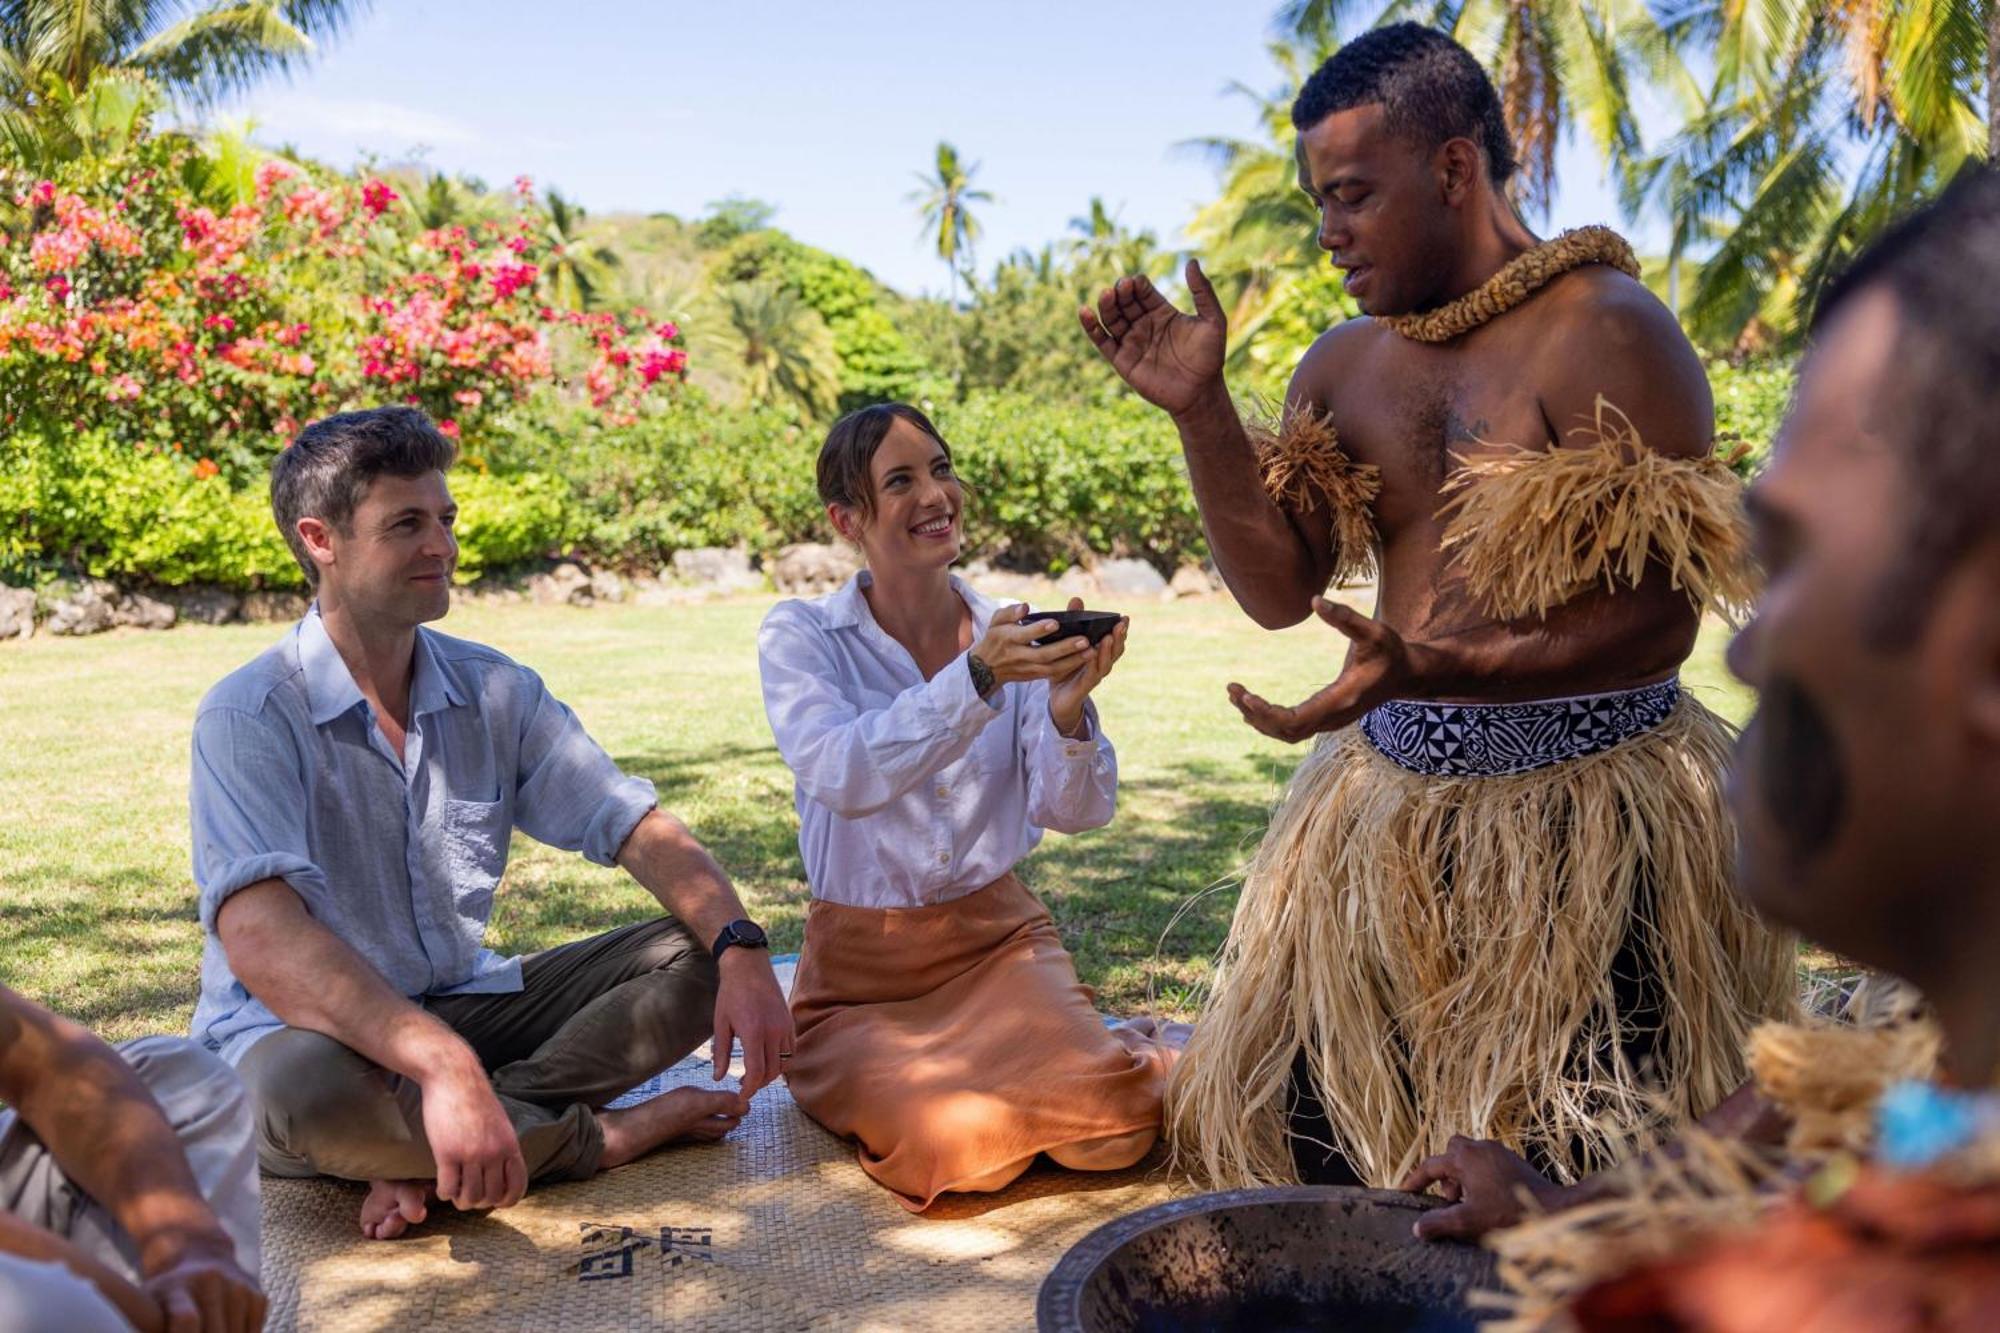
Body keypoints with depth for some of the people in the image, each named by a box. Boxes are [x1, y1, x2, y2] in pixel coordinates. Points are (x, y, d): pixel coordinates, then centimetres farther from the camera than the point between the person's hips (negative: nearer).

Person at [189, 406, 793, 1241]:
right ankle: (610, 1133, -16)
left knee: (692, 959, -11)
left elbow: (638, 827, -2)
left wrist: (741, 950, -22)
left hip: (464, 1007, 6)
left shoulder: (494, 692, 2)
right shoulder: (249, 718, -16)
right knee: (308, 1088, -40)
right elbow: (260, 938, -31)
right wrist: (443, 1065, -45)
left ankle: (430, 1157, -22)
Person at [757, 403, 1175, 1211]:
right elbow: (842, 777, -26)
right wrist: (977, 680, -37)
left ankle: (1116, 1053, 12)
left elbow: (1076, 813, -6)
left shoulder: (1013, 635, 1)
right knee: (956, 1143, -27)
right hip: (863, 962, -2)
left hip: (998, 937, 2)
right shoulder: (801, 636, -6)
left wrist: (1067, 710, -27)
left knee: (1109, 1114, -23)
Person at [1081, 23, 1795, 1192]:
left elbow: (1660, 623, -16)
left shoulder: (1604, 328, -11)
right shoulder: (1344, 367, 10)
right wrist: (1200, 408, -5)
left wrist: (1439, 670, -29)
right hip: (1391, 810, 6)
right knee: (1303, 1128, 9)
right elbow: (1279, 590, 5)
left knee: (1571, 1191, 0)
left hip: (1582, 819, -6)